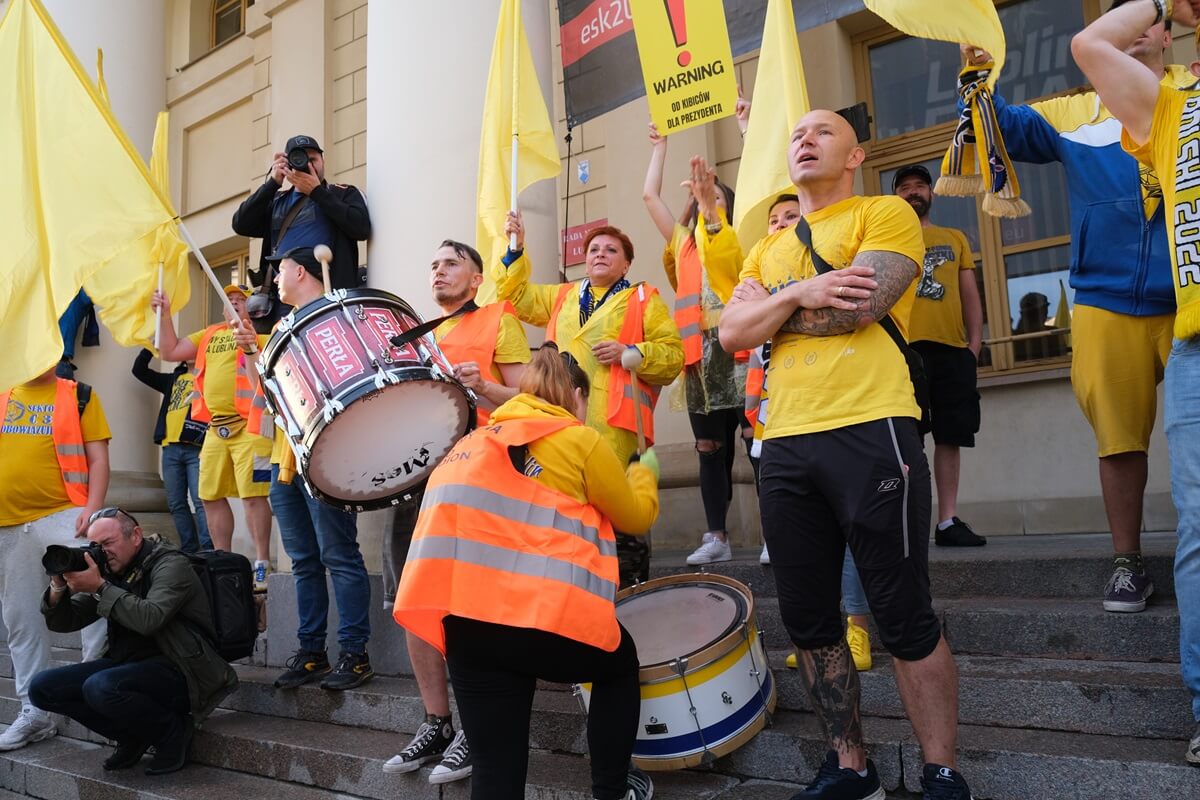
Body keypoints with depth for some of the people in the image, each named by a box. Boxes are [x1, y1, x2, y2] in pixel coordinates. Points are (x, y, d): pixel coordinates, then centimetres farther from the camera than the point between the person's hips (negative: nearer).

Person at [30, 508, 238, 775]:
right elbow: (61, 623, 11)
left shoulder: (170, 565, -9)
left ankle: (172, 732, -7)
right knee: (42, 687, -3)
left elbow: (149, 619, -28)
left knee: (100, 687, -33)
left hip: (179, 670, -8)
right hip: (129, 663, 8)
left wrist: (99, 588, -23)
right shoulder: (109, 572, 12)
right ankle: (133, 736, 5)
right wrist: (58, 587, -8)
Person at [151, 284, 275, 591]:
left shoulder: (260, 331, 1)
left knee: (252, 495, -10)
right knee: (211, 496, 10)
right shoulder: (211, 334, 21)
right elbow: (170, 352, 19)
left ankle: (261, 567, -4)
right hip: (216, 427, 7)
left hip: (250, 425, -7)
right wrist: (165, 315, 11)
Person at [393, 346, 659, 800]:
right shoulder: (578, 439, 5)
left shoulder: (477, 440, 22)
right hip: (543, 614, -5)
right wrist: (645, 470, 33)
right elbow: (637, 515, 14)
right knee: (618, 664, 26)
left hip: (463, 615, 5)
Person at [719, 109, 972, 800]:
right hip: (785, 445, 6)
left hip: (870, 432, -6)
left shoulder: (887, 215, 4)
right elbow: (731, 334, 6)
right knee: (809, 620, 10)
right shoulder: (768, 250, 21)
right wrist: (799, 292, -9)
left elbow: (858, 307, -13)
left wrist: (769, 313, 0)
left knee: (906, 619, -1)